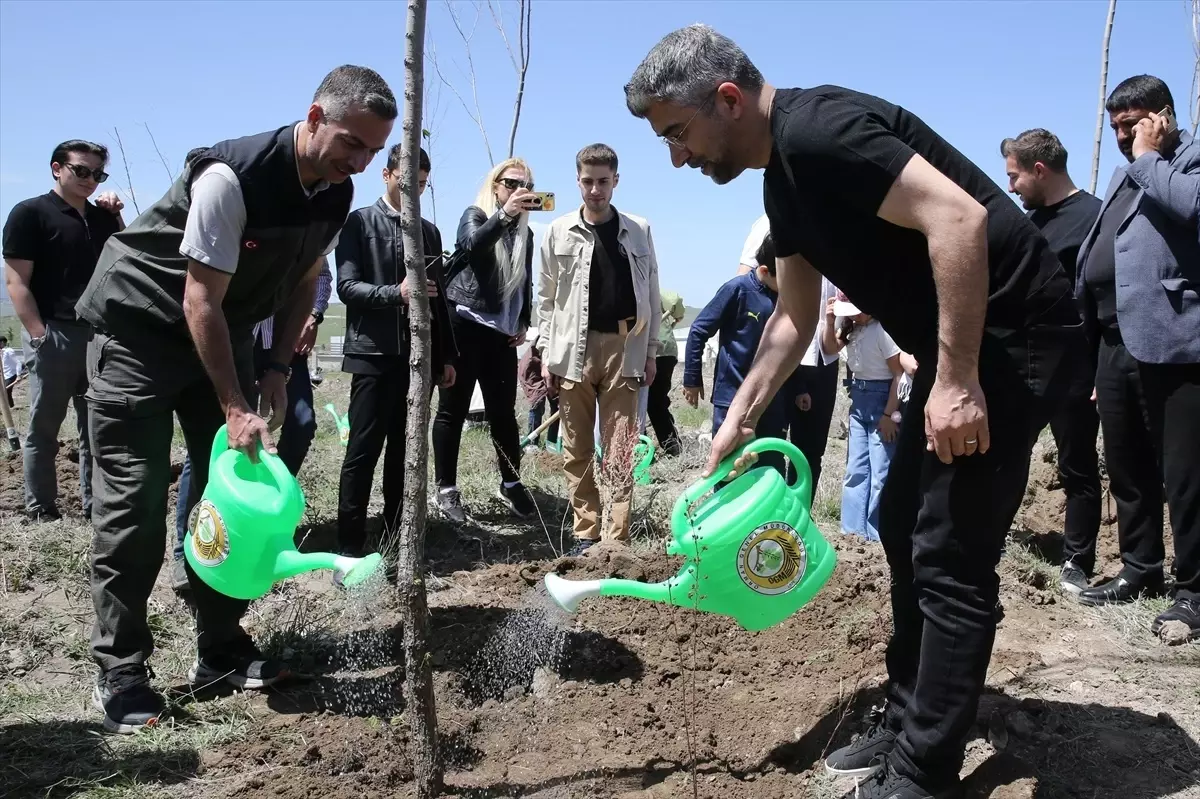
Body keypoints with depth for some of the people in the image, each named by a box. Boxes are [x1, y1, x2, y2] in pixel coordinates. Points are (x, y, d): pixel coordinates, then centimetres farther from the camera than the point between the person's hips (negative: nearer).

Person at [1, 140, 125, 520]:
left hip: (99, 333, 6)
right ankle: (40, 509, 12)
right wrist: (39, 336, -15)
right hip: (54, 335, -6)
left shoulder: (102, 217, 14)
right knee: (43, 427, 3)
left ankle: (95, 503, 19)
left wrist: (117, 216, 8)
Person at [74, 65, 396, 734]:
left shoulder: (337, 196, -5)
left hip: (223, 332, 7)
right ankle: (121, 674, 1)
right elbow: (200, 300, -26)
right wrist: (235, 409, -25)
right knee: (135, 499, -9)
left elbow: (302, 283, 7)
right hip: (141, 325, -7)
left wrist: (278, 370, -3)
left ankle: (222, 651, 14)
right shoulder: (232, 177, -28)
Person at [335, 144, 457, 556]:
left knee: (405, 450, 8)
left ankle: (396, 540, 15)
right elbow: (347, 286, -8)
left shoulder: (429, 232, 16)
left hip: (418, 356, 5)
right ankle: (351, 545, 3)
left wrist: (446, 355, 14)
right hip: (373, 354, -5)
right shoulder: (359, 222, 2)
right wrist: (396, 293, -23)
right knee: (363, 451, -3)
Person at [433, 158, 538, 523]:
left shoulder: (524, 232, 14)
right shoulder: (475, 215, -2)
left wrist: (524, 323, 12)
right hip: (464, 325, -5)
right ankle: (446, 489, 6)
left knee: (503, 411, 5)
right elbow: (472, 245, -25)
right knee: (453, 409, -1)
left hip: (502, 331, 5)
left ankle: (511, 483, 17)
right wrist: (505, 214, -37)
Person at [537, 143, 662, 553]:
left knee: (620, 450, 0)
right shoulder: (559, 231, 4)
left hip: (623, 348, 0)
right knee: (577, 449, 6)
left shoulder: (639, 231, 6)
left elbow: (651, 294, 8)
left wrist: (650, 351, 3)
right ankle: (585, 532, 15)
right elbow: (546, 298, 6)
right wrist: (546, 353, 0)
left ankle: (617, 537, 3)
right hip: (573, 349, 1)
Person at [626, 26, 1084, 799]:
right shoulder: (783, 176, 12)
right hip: (961, 343, 11)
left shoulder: (817, 131, -20)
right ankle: (906, 727, 27)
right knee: (905, 524, 15)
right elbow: (795, 316, 18)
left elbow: (958, 218, -29)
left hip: (1013, 330, -11)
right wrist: (738, 419, 15)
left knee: (951, 558, -7)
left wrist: (956, 381, -26)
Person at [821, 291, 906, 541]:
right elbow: (830, 348, 14)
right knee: (855, 469, 12)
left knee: (881, 473, -2)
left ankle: (876, 533, 7)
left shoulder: (883, 329, -19)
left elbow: (899, 374, -17)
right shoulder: (851, 327, 4)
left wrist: (889, 414, -17)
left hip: (881, 399, -8)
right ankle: (854, 527, 21)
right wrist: (830, 322, -4)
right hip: (858, 400, 8)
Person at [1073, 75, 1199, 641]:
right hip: (1117, 345, 9)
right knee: (1127, 468, 15)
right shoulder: (1126, 174, 23)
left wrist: (1147, 157, -10)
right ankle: (1140, 568, 28)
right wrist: (1092, 350, 20)